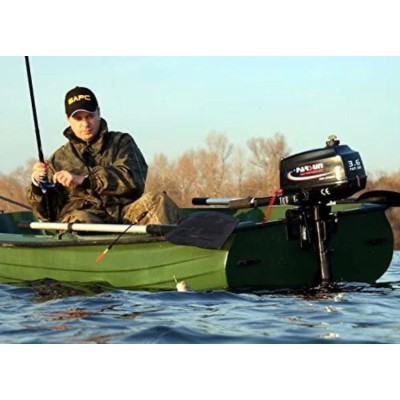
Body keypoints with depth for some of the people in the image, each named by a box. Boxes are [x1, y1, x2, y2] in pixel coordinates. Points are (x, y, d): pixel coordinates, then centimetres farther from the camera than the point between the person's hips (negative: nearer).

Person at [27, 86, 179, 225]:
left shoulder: (121, 142, 21)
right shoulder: (58, 159, 24)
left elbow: (133, 179, -1)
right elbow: (46, 214, 19)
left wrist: (84, 180, -9)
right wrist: (39, 186, -2)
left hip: (124, 214, 0)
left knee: (159, 201, -29)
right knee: (79, 219, -36)